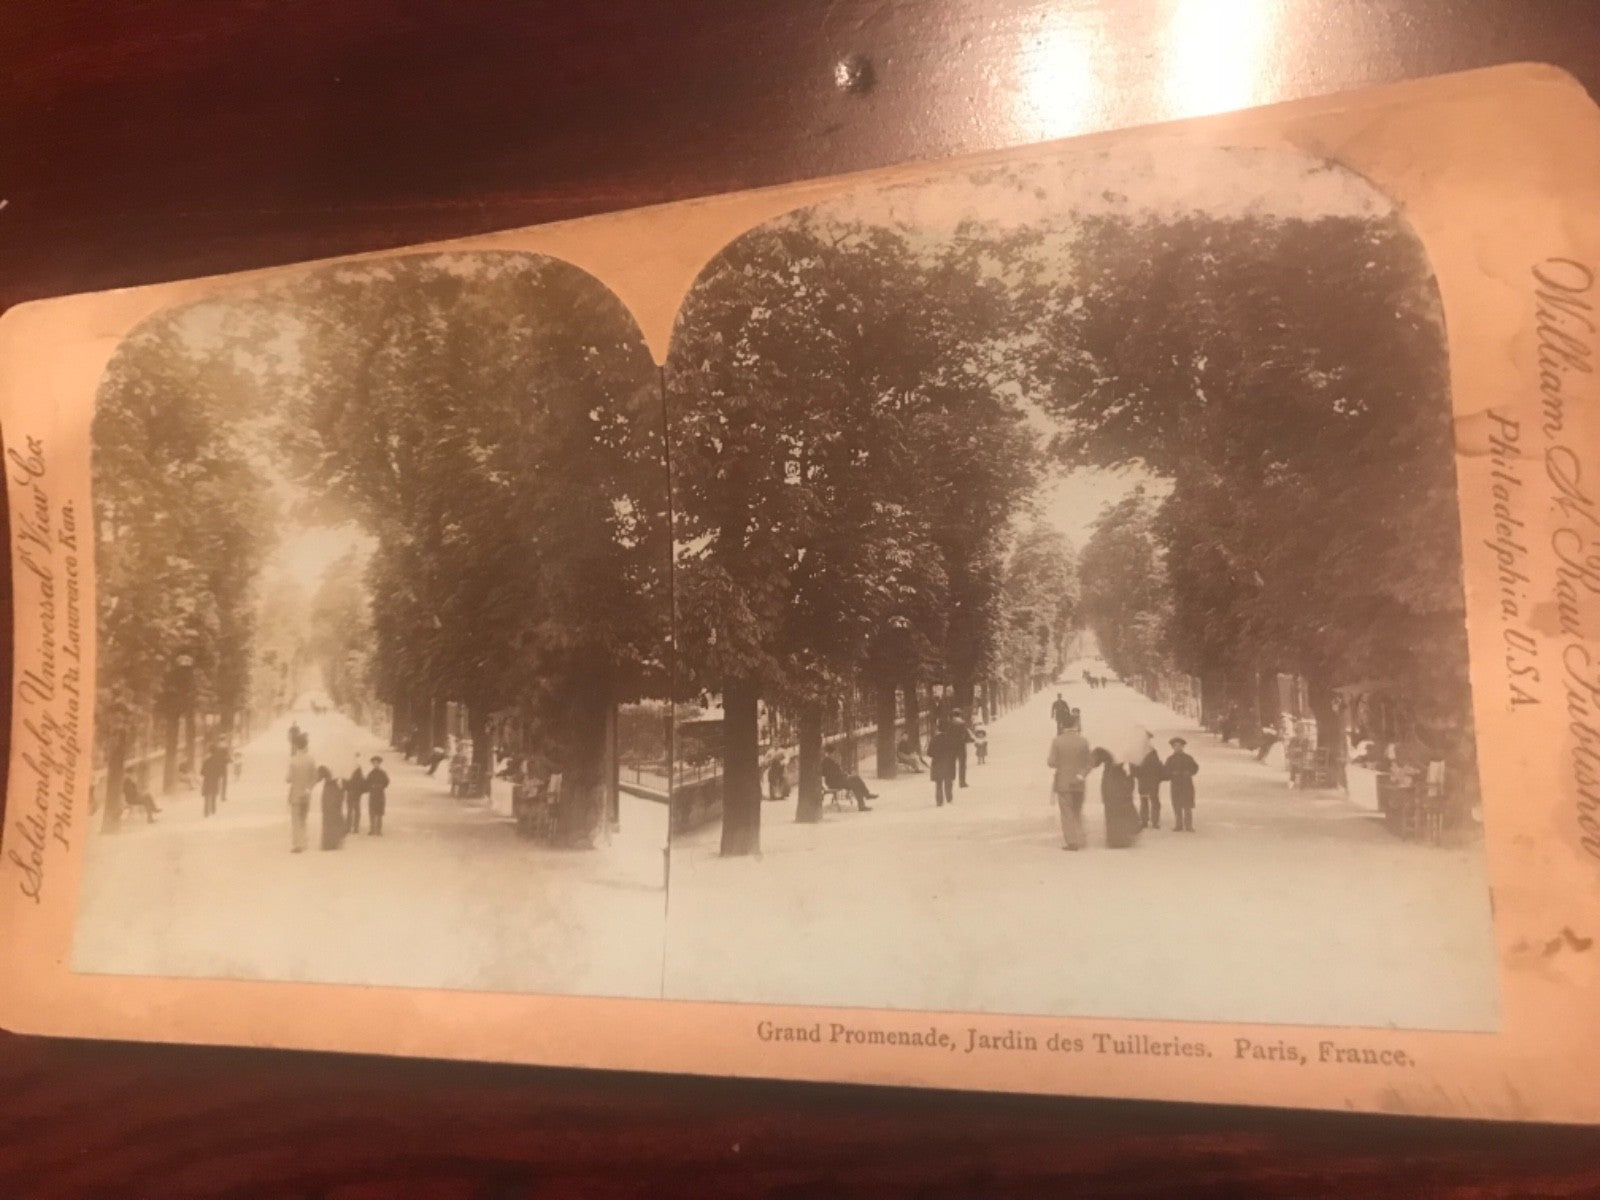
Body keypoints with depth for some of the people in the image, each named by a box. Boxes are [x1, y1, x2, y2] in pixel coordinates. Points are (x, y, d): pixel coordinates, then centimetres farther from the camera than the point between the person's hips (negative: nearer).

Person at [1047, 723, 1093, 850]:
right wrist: (1082, 775, -7)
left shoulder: (1057, 741, -11)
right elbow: (1090, 761, -7)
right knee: (1077, 813, 17)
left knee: (1067, 814, 3)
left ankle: (1071, 842, -2)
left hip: (1062, 783, -2)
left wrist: (1047, 762, 8)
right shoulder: (1083, 741, -4)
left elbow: (1052, 763, -12)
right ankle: (1079, 840, 17)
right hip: (1078, 783, 3)